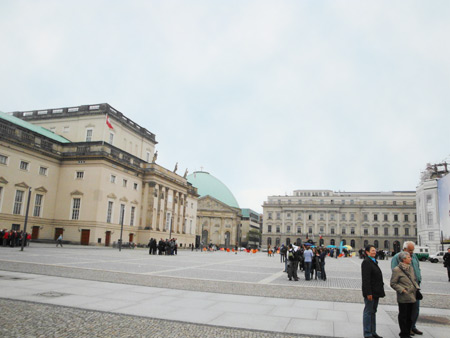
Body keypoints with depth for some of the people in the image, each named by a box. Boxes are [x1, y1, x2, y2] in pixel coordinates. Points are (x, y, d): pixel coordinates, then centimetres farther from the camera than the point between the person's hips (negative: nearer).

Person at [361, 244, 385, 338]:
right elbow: (366, 279, -20)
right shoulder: (366, 262, -15)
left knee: (373, 312, 16)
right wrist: (368, 293, -24)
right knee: (368, 312, -2)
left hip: (375, 292, 10)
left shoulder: (374, 262, 15)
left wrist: (380, 291, 18)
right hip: (370, 292, -10)